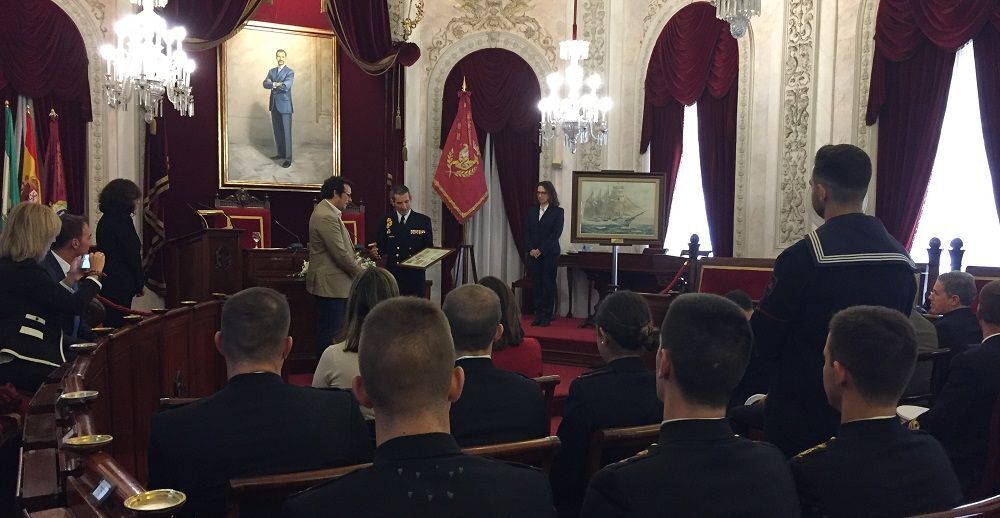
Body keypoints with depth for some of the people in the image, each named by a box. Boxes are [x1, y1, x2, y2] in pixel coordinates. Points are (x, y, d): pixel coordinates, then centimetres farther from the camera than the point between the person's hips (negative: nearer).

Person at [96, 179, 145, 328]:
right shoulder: (123, 220, -14)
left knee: (109, 322, 12)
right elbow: (132, 254, -15)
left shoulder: (104, 220, 14)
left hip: (107, 282, 9)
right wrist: (140, 283, -4)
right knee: (118, 323, -5)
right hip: (121, 284, -9)